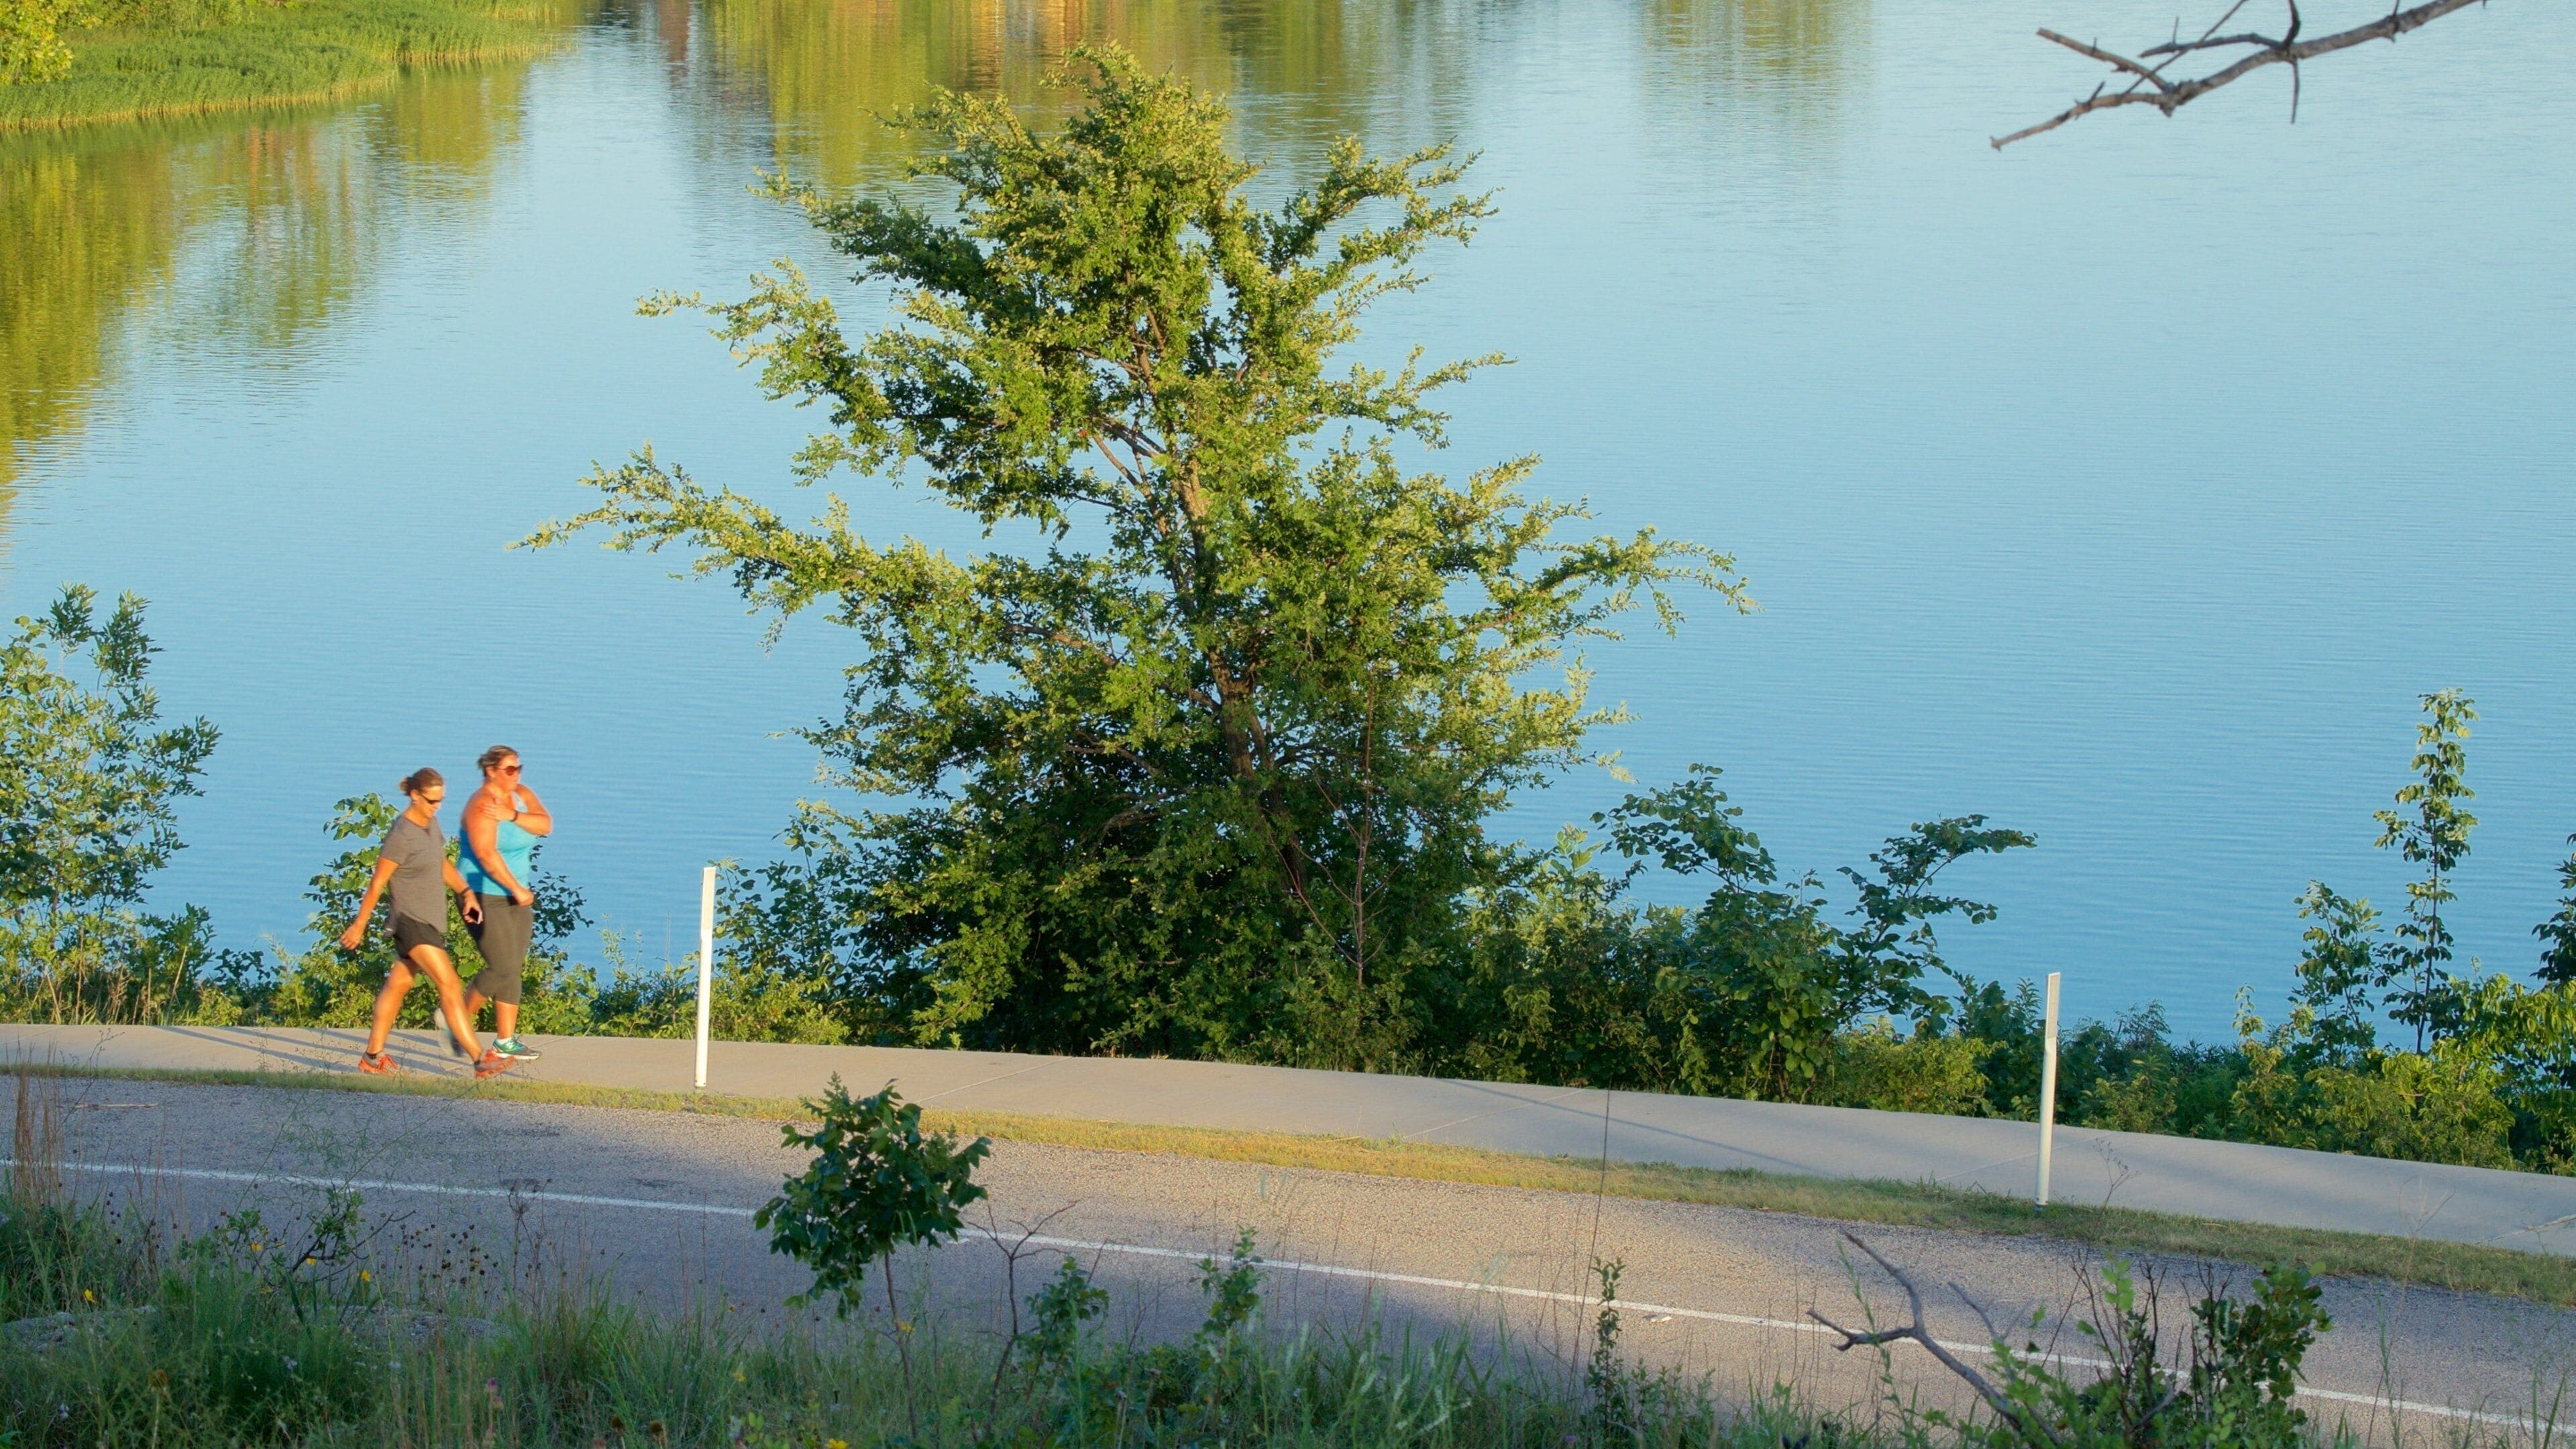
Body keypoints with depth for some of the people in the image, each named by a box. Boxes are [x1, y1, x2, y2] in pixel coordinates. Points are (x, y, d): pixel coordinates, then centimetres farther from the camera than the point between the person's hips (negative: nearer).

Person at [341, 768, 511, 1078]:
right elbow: (377, 883, -14)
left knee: (398, 984, 16)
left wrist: (466, 893, 7)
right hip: (412, 921, -9)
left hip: (432, 918, 9)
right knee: (450, 986, -13)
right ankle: (480, 1059, -16)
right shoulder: (401, 836, -20)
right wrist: (359, 926, -8)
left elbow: (442, 864, 20)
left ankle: (373, 1057, 25)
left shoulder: (430, 823, 6)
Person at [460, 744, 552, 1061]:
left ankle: (506, 1040, 11)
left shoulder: (521, 795, 8)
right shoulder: (481, 806, -16)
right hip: (486, 897, -8)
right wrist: (517, 889, -22)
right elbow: (486, 854, -24)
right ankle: (459, 1019, 10)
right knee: (503, 967, -10)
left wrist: (511, 815, -22)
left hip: (517, 896, 8)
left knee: (514, 967, 6)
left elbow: (545, 824, -8)